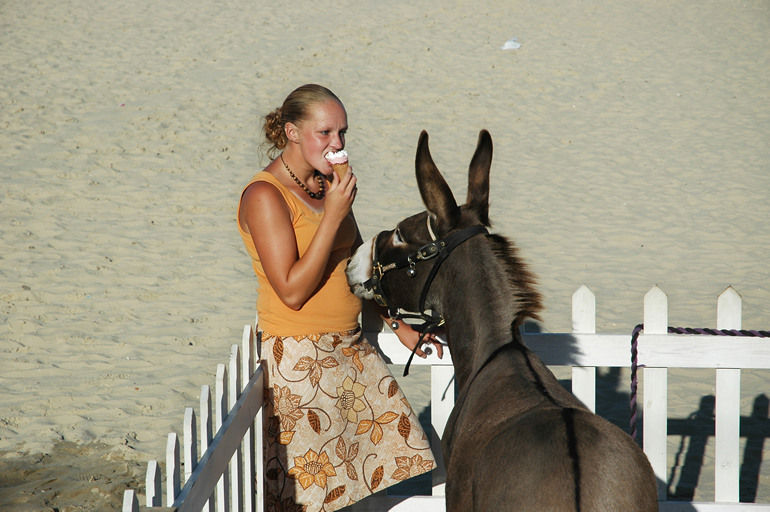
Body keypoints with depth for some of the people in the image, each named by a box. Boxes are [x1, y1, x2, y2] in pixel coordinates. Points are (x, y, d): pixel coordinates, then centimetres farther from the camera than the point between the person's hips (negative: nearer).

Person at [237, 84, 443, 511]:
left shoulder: (326, 185, 8)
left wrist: (398, 323, 16)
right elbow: (292, 291, -22)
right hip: (299, 357, -8)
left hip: (350, 348, 8)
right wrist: (332, 216, -23)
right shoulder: (265, 196, -16)